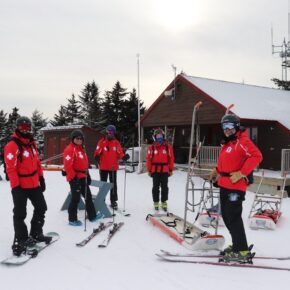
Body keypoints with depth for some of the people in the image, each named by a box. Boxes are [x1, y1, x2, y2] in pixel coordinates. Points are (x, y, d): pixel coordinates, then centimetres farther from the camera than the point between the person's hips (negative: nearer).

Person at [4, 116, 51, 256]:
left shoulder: (32, 143, 10)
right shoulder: (12, 145, -14)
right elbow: (10, 168, -18)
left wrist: (41, 178, 16)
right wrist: (15, 186, -20)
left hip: (34, 184, 8)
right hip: (21, 187, -8)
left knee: (41, 208, 17)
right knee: (20, 214, 1)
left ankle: (36, 234, 33)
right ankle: (20, 241, 13)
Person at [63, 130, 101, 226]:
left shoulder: (81, 148, 15)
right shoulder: (69, 149, -15)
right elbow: (67, 166, -21)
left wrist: (87, 175, 20)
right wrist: (73, 177, -23)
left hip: (82, 177, 9)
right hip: (75, 178, -9)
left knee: (88, 196, 16)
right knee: (75, 199, -1)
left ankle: (92, 216, 28)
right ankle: (72, 220, 12)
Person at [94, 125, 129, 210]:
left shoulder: (116, 143, 2)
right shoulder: (102, 142, -3)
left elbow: (120, 153, 0)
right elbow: (97, 152, -6)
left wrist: (124, 157, -19)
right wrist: (97, 158, -25)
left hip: (113, 167, 2)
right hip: (103, 167, -1)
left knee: (113, 184, 8)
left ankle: (113, 201, 16)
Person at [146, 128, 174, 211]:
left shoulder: (168, 146, 0)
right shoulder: (151, 147, -1)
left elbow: (171, 158, 2)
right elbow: (148, 159, 0)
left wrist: (171, 170, 2)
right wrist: (149, 170, 0)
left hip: (165, 170, 0)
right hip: (155, 170, 0)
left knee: (164, 187, 7)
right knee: (155, 187, 8)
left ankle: (164, 202, 18)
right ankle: (156, 202, 18)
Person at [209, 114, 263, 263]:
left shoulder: (242, 141, -11)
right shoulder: (227, 143, 18)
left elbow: (256, 156, -21)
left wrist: (241, 173, -22)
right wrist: (217, 171, 19)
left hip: (235, 186, -10)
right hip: (224, 185, 10)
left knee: (233, 217, -8)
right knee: (226, 216, 15)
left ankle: (242, 251, 0)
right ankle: (238, 245, 28)